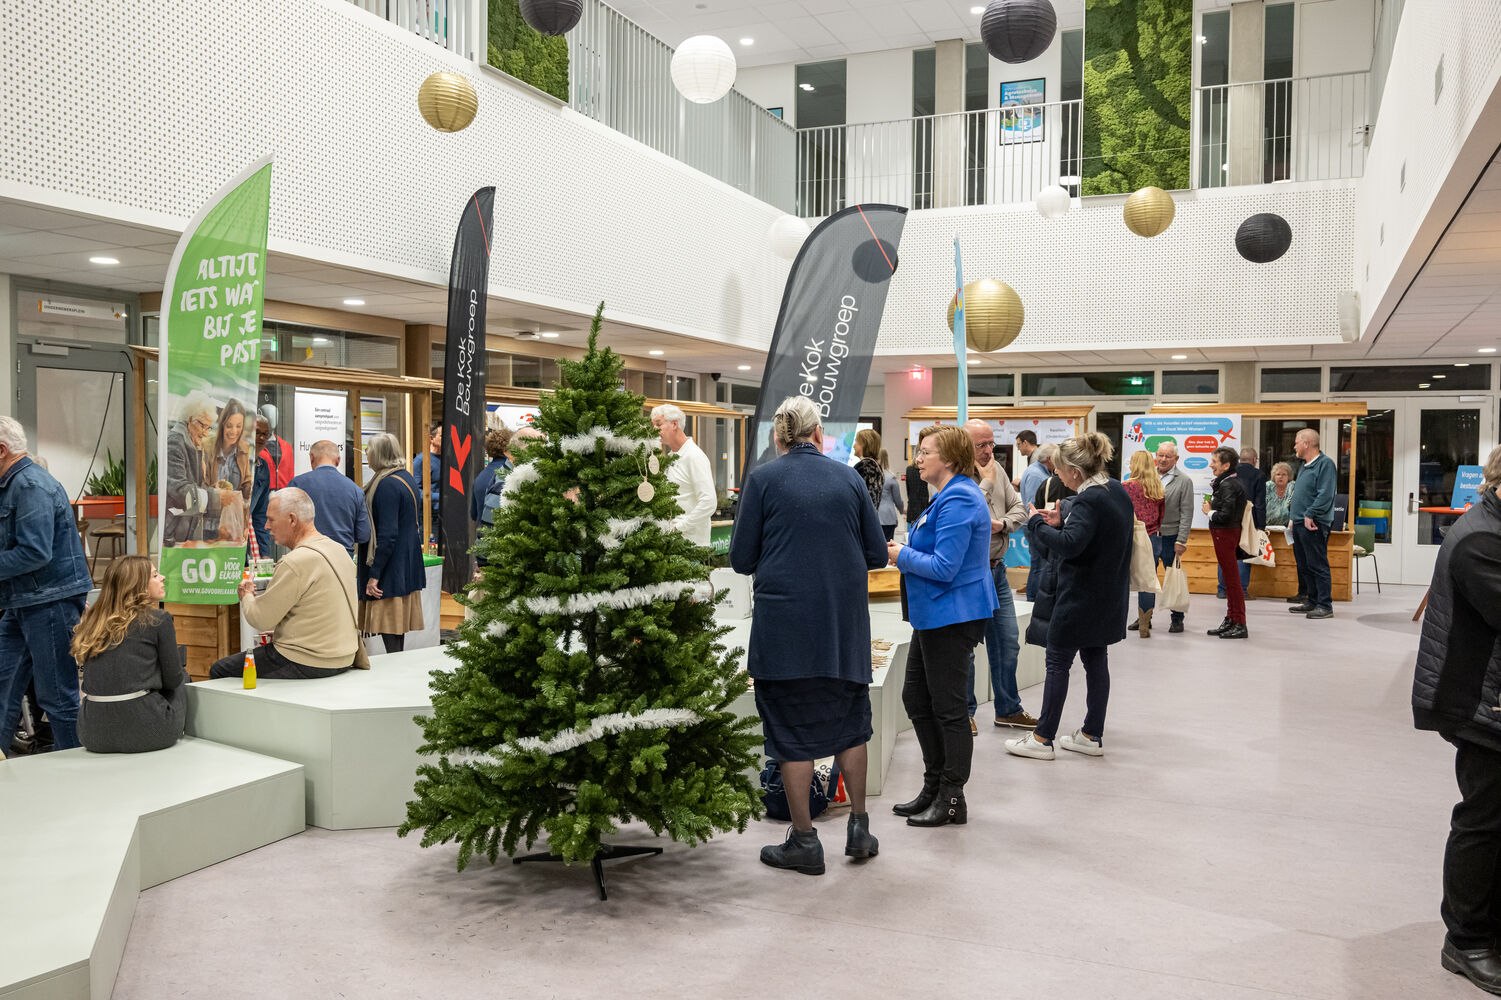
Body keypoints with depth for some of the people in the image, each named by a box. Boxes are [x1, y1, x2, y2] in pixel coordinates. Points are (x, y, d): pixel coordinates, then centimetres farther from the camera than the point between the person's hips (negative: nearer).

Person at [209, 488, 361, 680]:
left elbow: (260, 619, -14)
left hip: (308, 663, -9)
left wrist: (246, 595, 6)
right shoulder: (339, 549, 7)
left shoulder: (296, 563, -21)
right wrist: (280, 632, 18)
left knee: (219, 671, 4)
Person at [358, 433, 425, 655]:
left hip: (391, 569, -10)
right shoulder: (407, 477, 11)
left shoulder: (387, 484, -18)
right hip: (407, 566, 10)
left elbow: (387, 534, -22)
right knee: (398, 627, 14)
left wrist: (374, 575, -19)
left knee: (390, 635, -6)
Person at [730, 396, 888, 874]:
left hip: (784, 624, -3)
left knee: (792, 729, 7)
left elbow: (742, 559, -3)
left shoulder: (762, 479, -4)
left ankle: (804, 842, 15)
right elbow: (877, 554, 5)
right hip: (844, 623, 3)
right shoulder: (848, 478, 3)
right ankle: (859, 828, 24)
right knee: (850, 722, 19)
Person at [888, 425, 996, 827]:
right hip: (934, 614, 11)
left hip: (953, 617, -11)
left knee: (948, 708, -1)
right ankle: (934, 788, 27)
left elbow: (944, 568, -24)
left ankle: (952, 800, 12)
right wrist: (904, 550, 8)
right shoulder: (949, 495, 15)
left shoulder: (959, 500, -19)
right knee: (915, 698, 16)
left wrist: (902, 556, -11)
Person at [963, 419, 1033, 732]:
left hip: (996, 569, 7)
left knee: (1008, 642, 13)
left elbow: (1019, 507, 11)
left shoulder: (997, 470, 10)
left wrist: (1002, 524, -9)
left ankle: (1008, 709, 26)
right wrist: (986, 480, -15)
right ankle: (964, 712, 15)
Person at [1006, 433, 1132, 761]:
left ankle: (1043, 739, 7)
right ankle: (1093, 735, 22)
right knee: (1096, 661, 14)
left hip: (1080, 596, -9)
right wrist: (1060, 524, 3)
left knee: (1058, 663, 0)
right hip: (1108, 597, 9)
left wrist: (1038, 523, -19)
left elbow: (1069, 544, -33)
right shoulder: (1117, 491, 8)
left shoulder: (1088, 501, -22)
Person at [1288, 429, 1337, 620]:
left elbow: (1325, 495, -19)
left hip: (1313, 525, -10)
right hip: (1299, 525, 10)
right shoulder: (1305, 466, 19)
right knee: (1304, 566, 13)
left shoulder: (1325, 464, -11)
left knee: (1317, 566, -7)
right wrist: (1293, 517, 19)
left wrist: (1310, 515, -22)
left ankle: (1325, 605, -4)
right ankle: (1311, 602, 20)